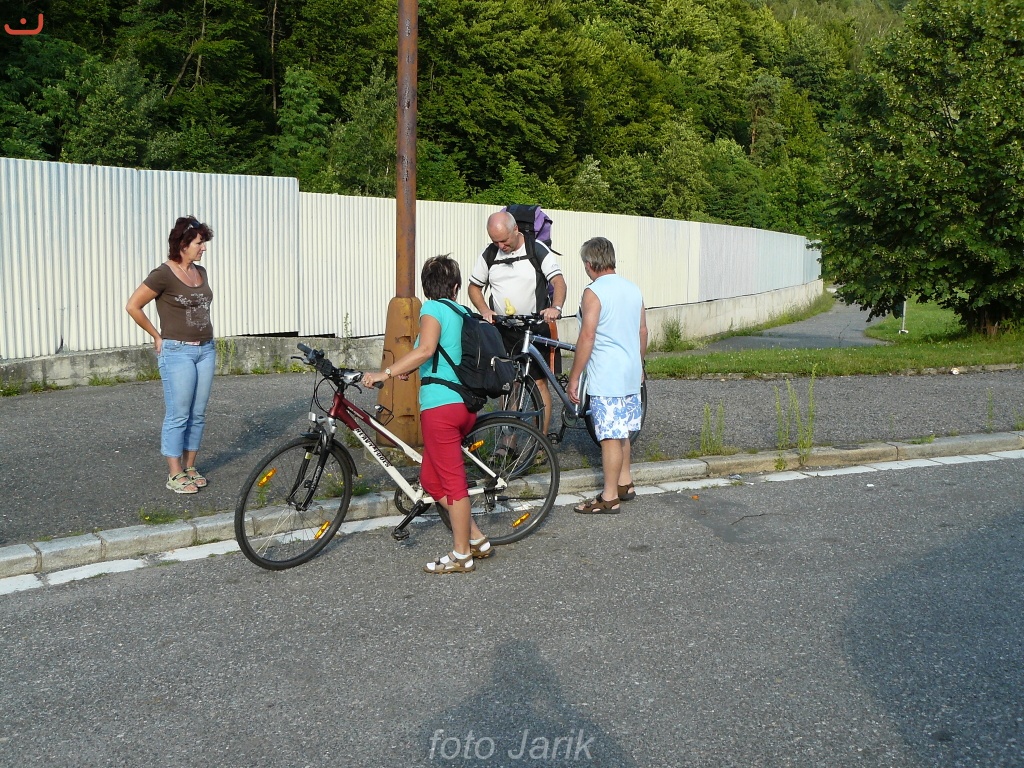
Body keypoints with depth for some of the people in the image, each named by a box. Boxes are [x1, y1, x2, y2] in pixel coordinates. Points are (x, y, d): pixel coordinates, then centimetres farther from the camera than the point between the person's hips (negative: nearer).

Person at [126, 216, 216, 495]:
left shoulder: (201, 272, 10)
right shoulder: (164, 274, -11)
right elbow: (133, 306, -9)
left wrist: (206, 336, 13)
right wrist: (157, 336, -4)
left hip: (205, 349, 7)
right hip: (177, 352, -7)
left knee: (198, 414, 11)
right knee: (178, 416, -2)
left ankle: (190, 467, 22)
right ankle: (175, 475, 6)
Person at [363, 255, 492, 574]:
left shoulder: (433, 308, -5)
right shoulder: (462, 313, 17)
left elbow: (425, 349, -23)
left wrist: (384, 373, -22)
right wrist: (407, 368, 32)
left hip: (440, 405, -8)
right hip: (465, 404, 8)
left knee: (452, 482, 1)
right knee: (431, 479, 17)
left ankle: (461, 556, 11)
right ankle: (477, 540, 22)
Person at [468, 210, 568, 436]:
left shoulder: (538, 250, -5)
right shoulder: (489, 255, 5)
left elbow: (558, 281, -12)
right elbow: (474, 287, 12)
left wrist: (555, 307, -32)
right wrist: (485, 311, -7)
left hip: (535, 329, -3)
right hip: (503, 330, 4)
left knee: (539, 382, -4)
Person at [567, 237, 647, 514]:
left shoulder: (593, 292, -14)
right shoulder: (633, 289, 9)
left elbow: (587, 338, -18)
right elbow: (643, 331, 15)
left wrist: (574, 378, -13)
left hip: (606, 376, -8)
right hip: (631, 374, 8)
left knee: (610, 437, -2)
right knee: (621, 431, 20)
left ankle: (609, 498, 4)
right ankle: (625, 483, 30)